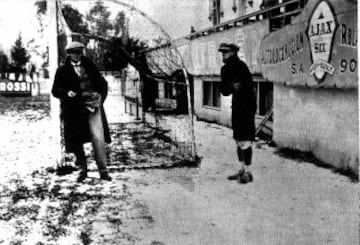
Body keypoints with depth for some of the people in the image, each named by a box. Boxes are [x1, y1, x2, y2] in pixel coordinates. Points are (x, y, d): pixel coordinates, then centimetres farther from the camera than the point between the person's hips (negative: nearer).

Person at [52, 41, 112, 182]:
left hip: (93, 105, 1)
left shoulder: (89, 66, 13)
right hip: (74, 109, 0)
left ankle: (103, 171, -2)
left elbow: (102, 83, 17)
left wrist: (101, 95, 0)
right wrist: (66, 93, -14)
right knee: (77, 142, 7)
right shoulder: (63, 70, 7)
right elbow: (55, 90, 6)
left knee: (98, 138, -10)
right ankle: (82, 170, 25)